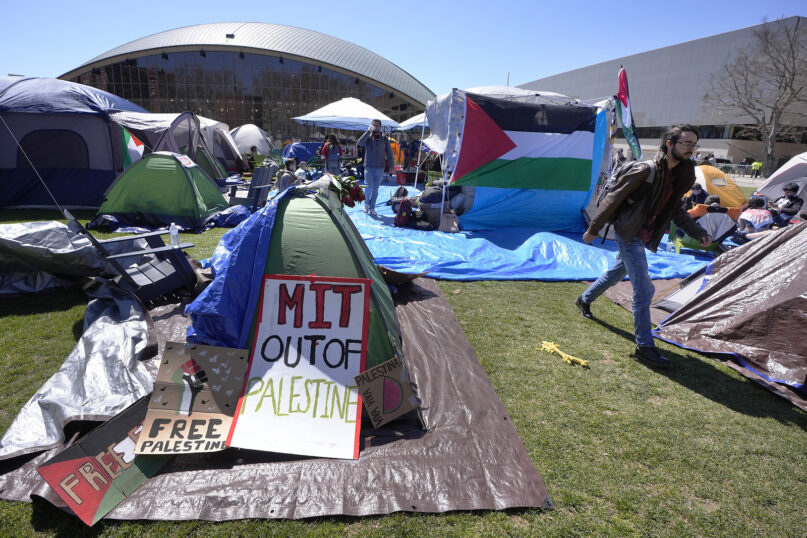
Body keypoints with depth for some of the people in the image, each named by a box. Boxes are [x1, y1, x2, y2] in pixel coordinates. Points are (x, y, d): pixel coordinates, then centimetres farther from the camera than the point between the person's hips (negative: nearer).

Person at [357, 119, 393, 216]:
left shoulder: (384, 138, 6)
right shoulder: (367, 137, 1)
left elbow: (389, 153, 8)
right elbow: (359, 143, -19)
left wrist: (390, 166, 1)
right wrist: (368, 131, -20)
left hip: (380, 168, 2)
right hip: (369, 167, -2)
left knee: (375, 189, 6)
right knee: (369, 186, -10)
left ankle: (372, 208, 16)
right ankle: (366, 204, 14)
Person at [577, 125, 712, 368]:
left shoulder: (679, 176, 6)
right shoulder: (645, 170, -19)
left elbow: (676, 212, 16)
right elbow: (613, 198, -16)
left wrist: (699, 233, 4)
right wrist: (593, 229, -12)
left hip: (643, 238, 9)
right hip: (629, 234, -9)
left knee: (616, 273, 25)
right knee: (644, 289, -9)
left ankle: (585, 300, 50)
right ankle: (644, 347, 0)